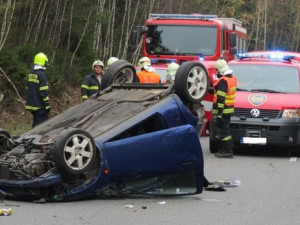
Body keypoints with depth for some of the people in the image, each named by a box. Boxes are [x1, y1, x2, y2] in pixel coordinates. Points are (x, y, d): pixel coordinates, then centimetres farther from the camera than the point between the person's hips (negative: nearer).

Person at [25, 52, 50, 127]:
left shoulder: (31, 73, 10)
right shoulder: (41, 74, -16)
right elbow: (44, 92, -18)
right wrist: (47, 104, -12)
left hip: (32, 104, 8)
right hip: (40, 106, -8)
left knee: (36, 123, 17)